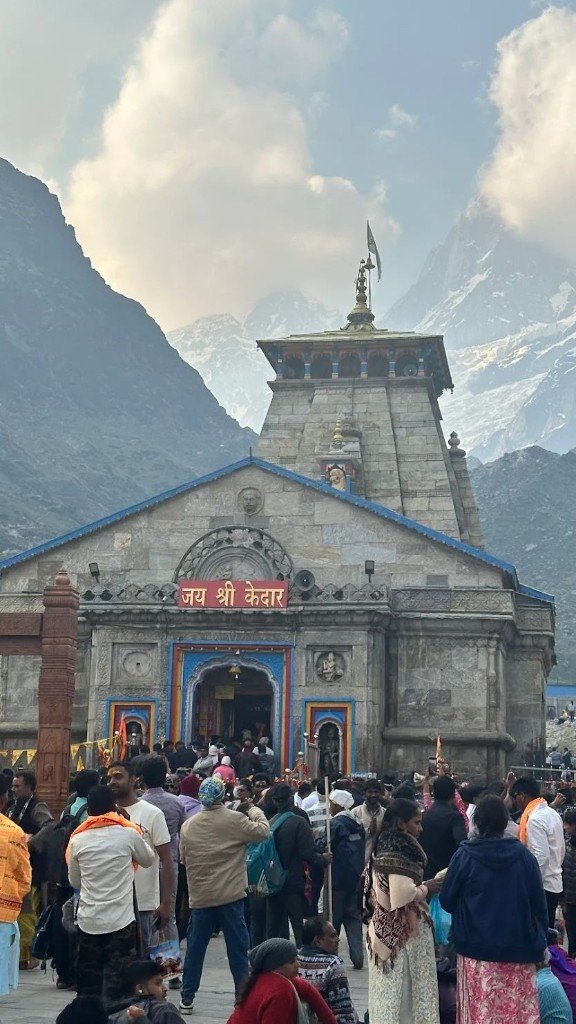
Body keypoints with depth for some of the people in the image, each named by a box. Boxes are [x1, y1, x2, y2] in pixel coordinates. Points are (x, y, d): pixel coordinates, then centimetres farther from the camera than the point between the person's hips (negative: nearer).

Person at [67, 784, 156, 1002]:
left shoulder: (78, 840, 1)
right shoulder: (128, 834, -7)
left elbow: (74, 881, 13)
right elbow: (149, 859, 12)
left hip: (88, 921, 3)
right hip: (121, 921, -3)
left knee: (88, 984, 13)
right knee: (116, 984, 0)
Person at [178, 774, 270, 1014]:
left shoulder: (188, 826, 1)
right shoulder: (235, 820, -11)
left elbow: (183, 858, 10)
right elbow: (262, 832, -4)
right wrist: (256, 813, 13)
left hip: (200, 895, 3)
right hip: (230, 895, -3)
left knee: (195, 947, 11)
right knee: (237, 947, 4)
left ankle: (187, 998, 15)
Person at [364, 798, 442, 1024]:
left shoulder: (387, 849, 11)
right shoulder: (397, 853, -18)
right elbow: (404, 895, -25)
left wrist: (421, 887, 10)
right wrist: (426, 889, -10)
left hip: (389, 930, 9)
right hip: (402, 932, -9)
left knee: (393, 989, 11)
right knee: (403, 990, -1)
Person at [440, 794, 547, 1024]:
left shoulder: (464, 855, -7)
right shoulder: (524, 855, -2)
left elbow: (447, 901, 0)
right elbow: (539, 904, 3)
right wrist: (539, 944, 15)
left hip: (477, 948, -1)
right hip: (520, 950, 1)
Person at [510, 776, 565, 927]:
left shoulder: (534, 820, -18)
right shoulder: (553, 813, 10)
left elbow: (541, 855, -23)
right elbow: (562, 849, 16)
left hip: (542, 886, -9)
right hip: (555, 883, 9)